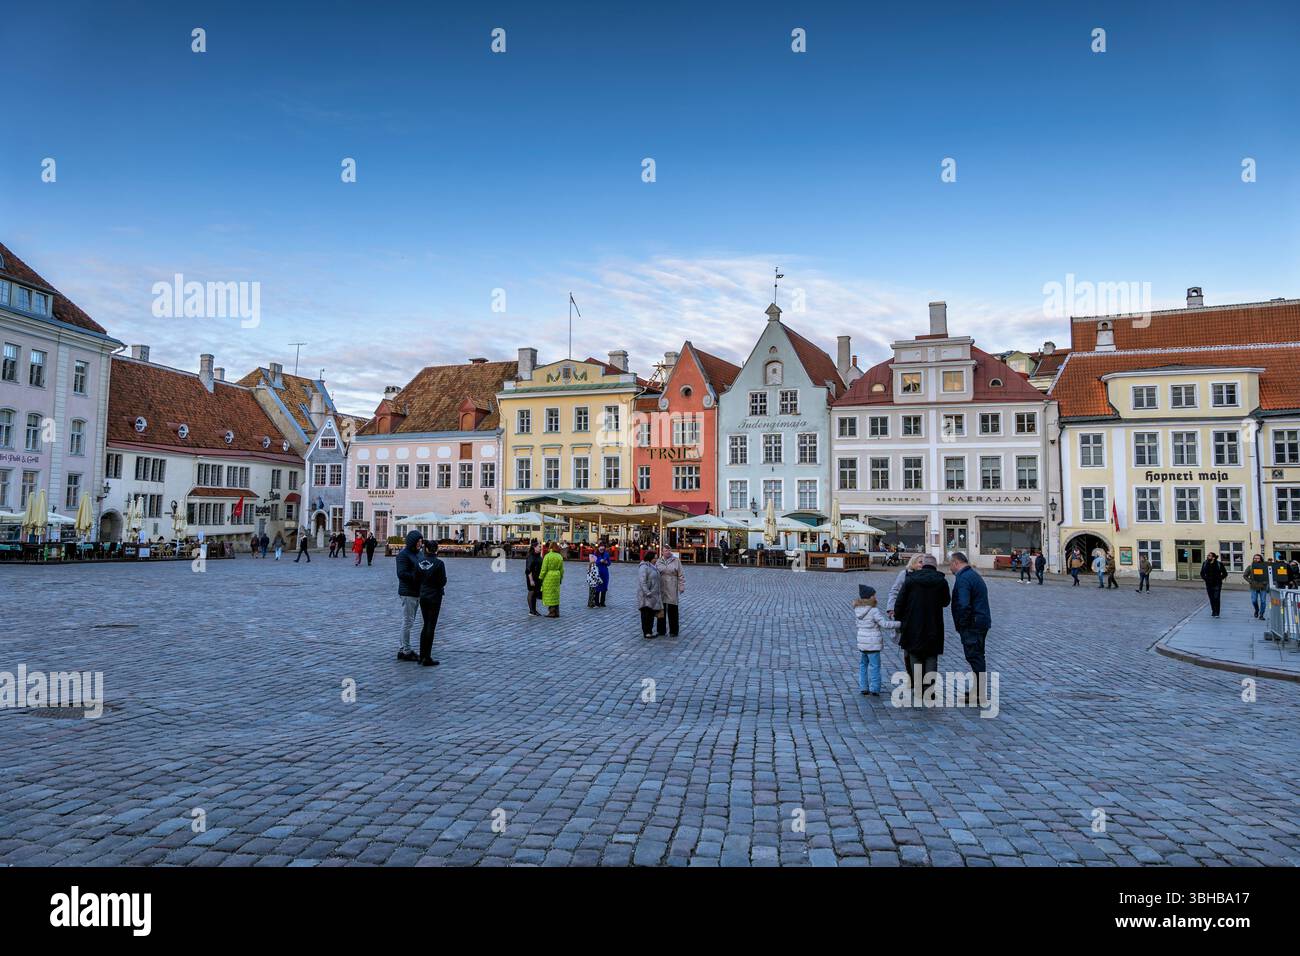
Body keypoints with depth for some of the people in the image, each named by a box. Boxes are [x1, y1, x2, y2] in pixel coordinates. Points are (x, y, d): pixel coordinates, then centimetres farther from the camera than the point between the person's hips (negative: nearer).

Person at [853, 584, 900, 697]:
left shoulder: (857, 610, 3)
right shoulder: (874, 611, -18)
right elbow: (885, 624, -19)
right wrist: (899, 624, -10)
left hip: (861, 643, 6)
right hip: (873, 644, -6)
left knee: (863, 665, 15)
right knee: (874, 667, 2)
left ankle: (863, 688, 18)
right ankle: (874, 690, 4)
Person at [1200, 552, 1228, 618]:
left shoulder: (1219, 564, -6)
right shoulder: (1205, 564, 2)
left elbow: (1225, 573, 4)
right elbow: (1202, 573, 16)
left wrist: (1219, 579, -5)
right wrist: (1205, 579, 1)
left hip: (1217, 584, -3)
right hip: (1209, 584, 3)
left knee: (1216, 598, -8)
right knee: (1211, 599, 7)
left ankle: (1217, 613, -2)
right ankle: (1213, 612, 19)